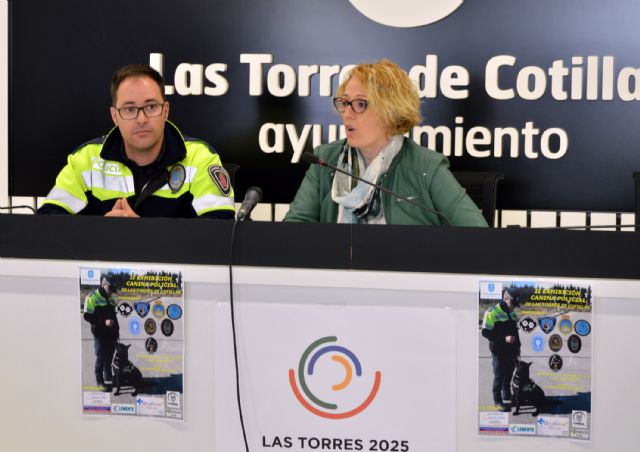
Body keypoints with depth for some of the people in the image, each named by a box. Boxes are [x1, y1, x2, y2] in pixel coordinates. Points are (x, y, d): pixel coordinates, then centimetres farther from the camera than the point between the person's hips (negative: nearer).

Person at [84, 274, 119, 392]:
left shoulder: (110, 298, 12)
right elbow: (87, 316, -16)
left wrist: (117, 330, 19)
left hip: (111, 334, 7)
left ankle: (108, 376, 31)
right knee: (100, 358, -1)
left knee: (110, 356, 15)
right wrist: (103, 322, -23)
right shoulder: (92, 297, -12)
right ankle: (100, 381, 8)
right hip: (100, 334, -7)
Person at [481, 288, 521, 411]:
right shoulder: (492, 313, -14)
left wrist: (517, 346, 17)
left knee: (509, 375, 14)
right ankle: (498, 400, 10)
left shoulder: (512, 314, 11)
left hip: (511, 351, 7)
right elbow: (486, 332, -18)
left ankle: (507, 396, 30)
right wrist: (504, 339, -24)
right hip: (498, 351, -7)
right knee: (499, 376, -1)